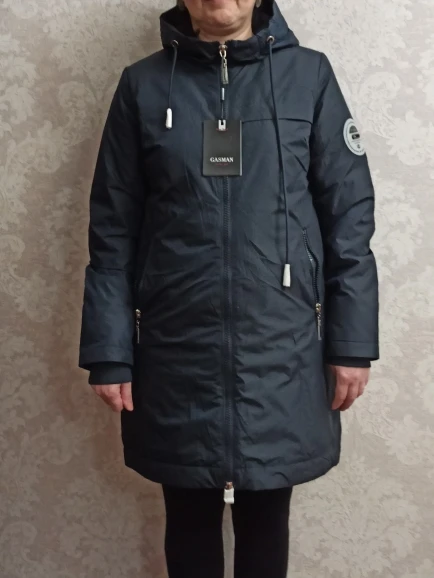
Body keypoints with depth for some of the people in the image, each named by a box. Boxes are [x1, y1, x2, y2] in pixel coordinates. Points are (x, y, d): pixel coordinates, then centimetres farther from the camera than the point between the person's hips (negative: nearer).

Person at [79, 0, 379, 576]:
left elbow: (350, 218, 0)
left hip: (280, 352, 0)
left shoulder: (309, 75, 0)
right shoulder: (143, 85, 2)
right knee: (189, 521, 16)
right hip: (176, 355, 1)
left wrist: (353, 343, -3)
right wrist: (108, 352, -2)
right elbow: (113, 230, 2)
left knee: (266, 520, 15)